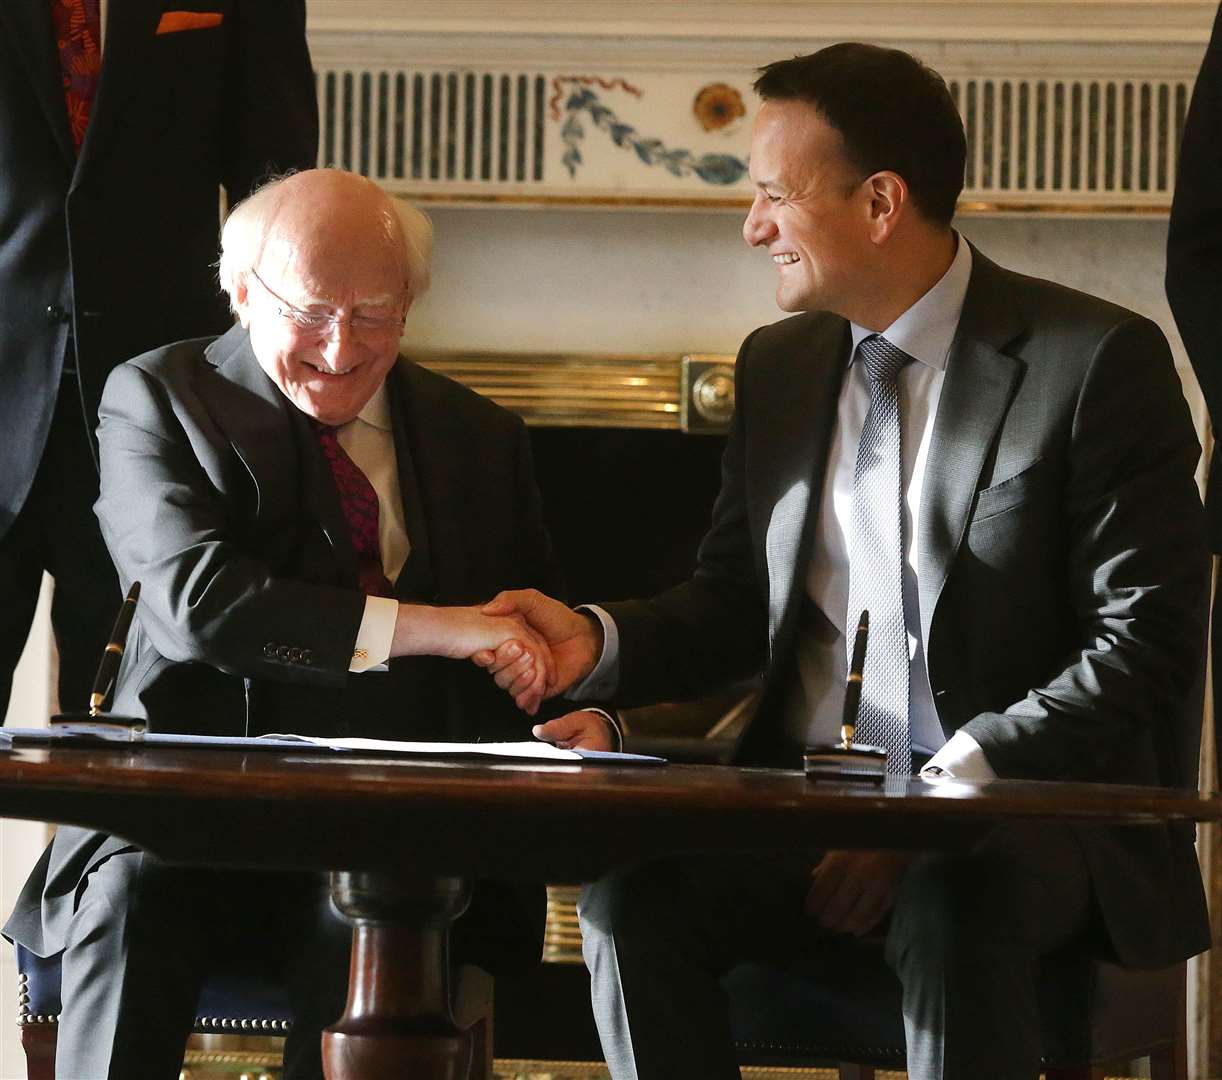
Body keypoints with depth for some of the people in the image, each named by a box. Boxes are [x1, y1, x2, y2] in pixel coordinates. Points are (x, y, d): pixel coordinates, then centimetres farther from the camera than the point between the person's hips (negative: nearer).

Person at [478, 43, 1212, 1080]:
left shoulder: (1101, 361, -5)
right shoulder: (779, 364, 15)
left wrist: (943, 794, -19)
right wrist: (598, 641, -1)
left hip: (1024, 815, -5)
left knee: (954, 910, -39)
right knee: (629, 892, -26)